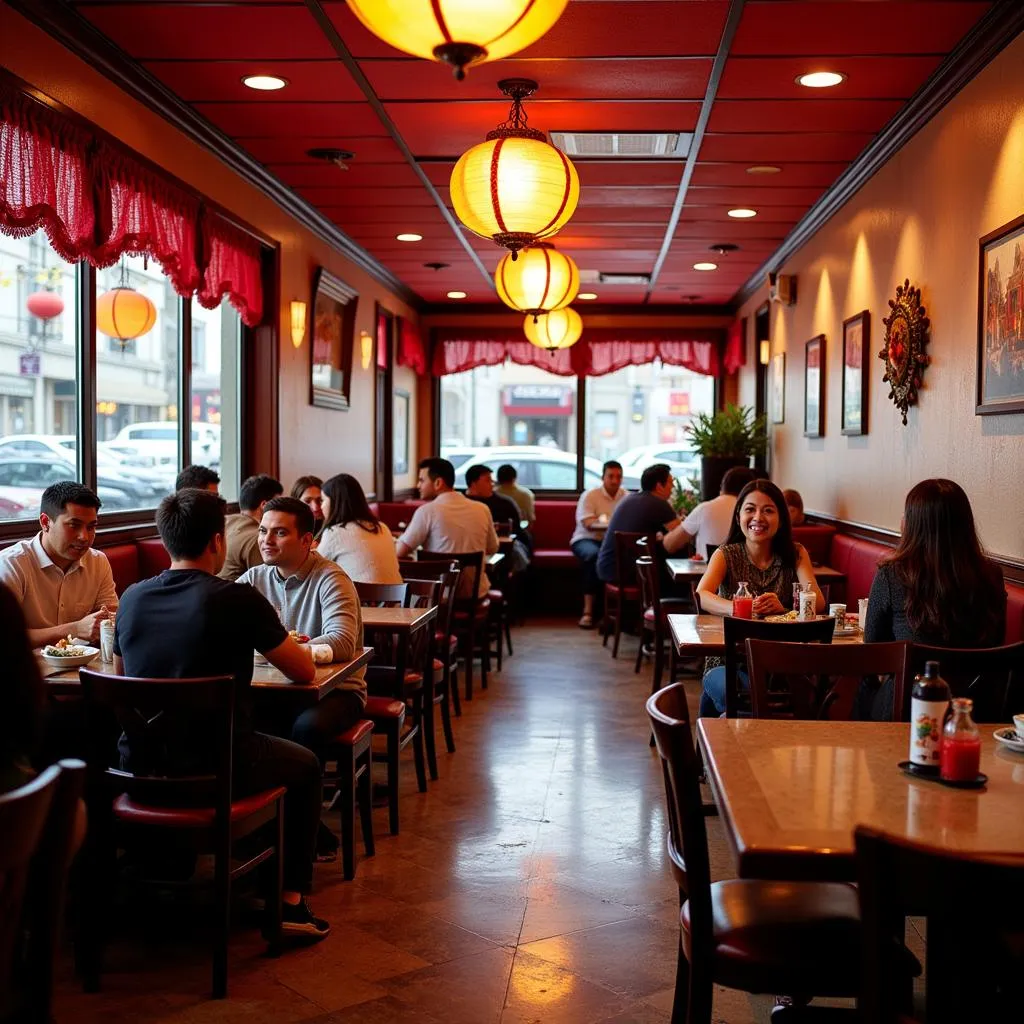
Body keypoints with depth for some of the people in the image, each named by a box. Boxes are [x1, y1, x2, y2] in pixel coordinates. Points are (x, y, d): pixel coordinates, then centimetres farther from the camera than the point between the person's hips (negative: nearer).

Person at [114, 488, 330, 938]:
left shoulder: (132, 598, -1)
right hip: (217, 769, -5)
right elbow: (305, 672, -5)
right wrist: (269, 642, 17)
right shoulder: (238, 600, -15)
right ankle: (291, 901, 20)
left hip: (138, 766, 5)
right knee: (305, 765, 22)